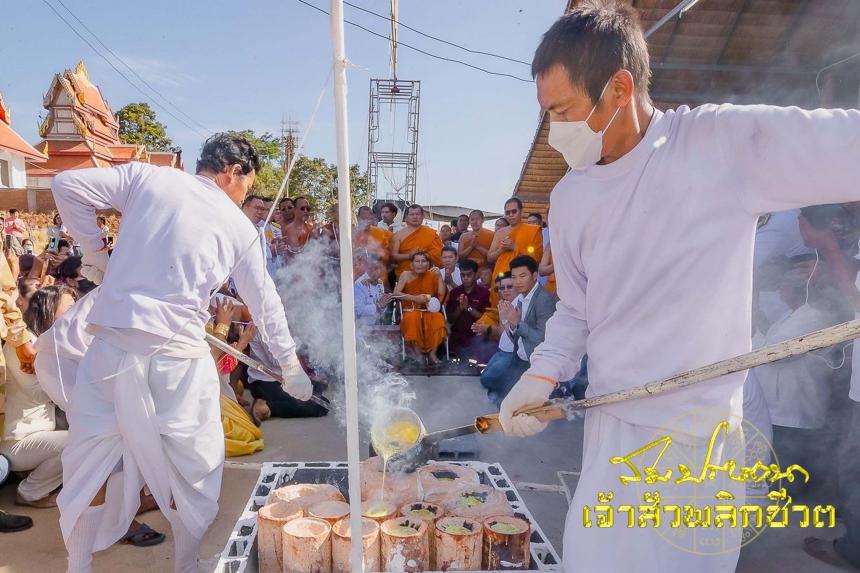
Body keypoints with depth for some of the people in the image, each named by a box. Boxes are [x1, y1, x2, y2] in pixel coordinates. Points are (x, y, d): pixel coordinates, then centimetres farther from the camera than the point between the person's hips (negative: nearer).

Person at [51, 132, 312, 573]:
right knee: (193, 467, 16)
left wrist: (93, 251, 11)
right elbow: (265, 304, 11)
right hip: (177, 354, -1)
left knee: (91, 456, 16)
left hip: (114, 341, 2)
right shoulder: (240, 228, 5)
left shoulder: (147, 177, 5)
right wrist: (291, 364, 21)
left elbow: (66, 185, 1)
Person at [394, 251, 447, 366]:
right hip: (411, 311, -1)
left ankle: (432, 352, -26)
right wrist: (415, 298, -17)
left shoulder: (433, 275, 5)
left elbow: (442, 295, -5)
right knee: (412, 318, -35)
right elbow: (396, 293, -8)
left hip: (429, 311, 2)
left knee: (438, 318, -30)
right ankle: (417, 351, -24)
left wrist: (439, 277, -10)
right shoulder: (406, 275, 2)